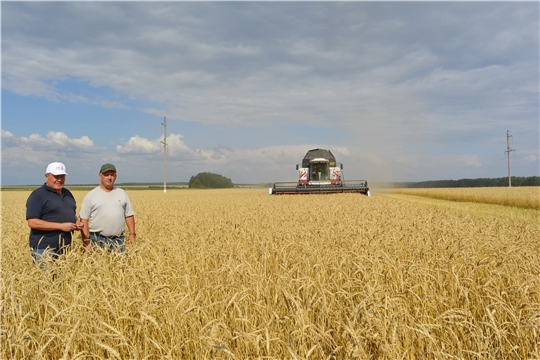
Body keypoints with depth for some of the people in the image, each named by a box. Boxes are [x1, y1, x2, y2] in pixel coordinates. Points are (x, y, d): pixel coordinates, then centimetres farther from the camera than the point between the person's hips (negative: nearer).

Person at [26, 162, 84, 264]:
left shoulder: (67, 193, 15)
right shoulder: (38, 195, -7)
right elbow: (32, 222, -16)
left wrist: (76, 223, 2)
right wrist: (61, 226, -19)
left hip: (66, 247, 7)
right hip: (45, 248, -7)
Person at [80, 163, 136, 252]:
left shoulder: (122, 193, 11)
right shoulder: (91, 195, 2)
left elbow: (129, 216, 13)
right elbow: (84, 219, 0)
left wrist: (132, 234, 5)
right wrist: (86, 241, -7)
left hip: (119, 240, 2)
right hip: (97, 240, -2)